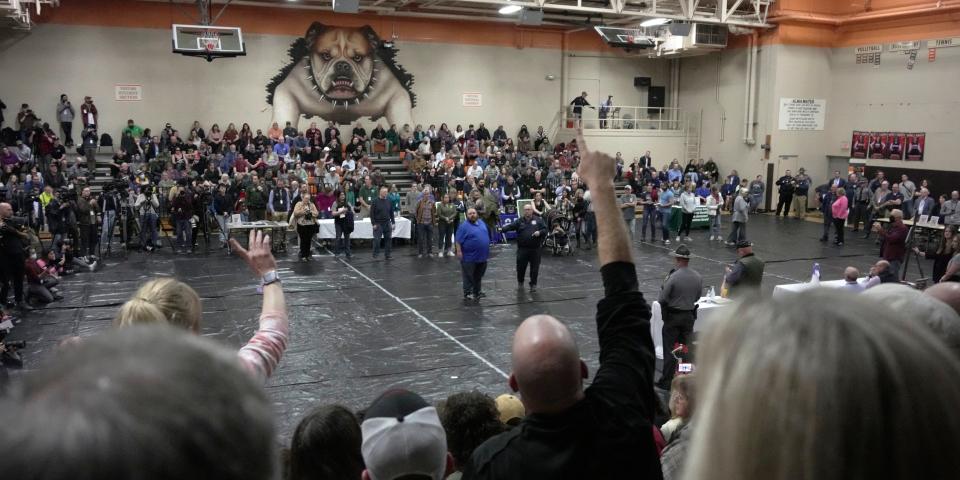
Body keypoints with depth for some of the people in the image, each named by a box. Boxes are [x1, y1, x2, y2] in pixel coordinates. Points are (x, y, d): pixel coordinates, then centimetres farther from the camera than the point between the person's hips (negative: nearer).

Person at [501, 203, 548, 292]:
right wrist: (502, 229, -29)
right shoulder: (519, 221, 4)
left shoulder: (538, 220, 4)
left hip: (535, 249, -1)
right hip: (522, 249, 1)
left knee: (534, 267, 3)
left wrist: (540, 232, -19)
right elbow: (510, 227, -10)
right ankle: (520, 282, 30)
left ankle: (533, 284, 17)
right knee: (520, 267, 7)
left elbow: (545, 229, 3)